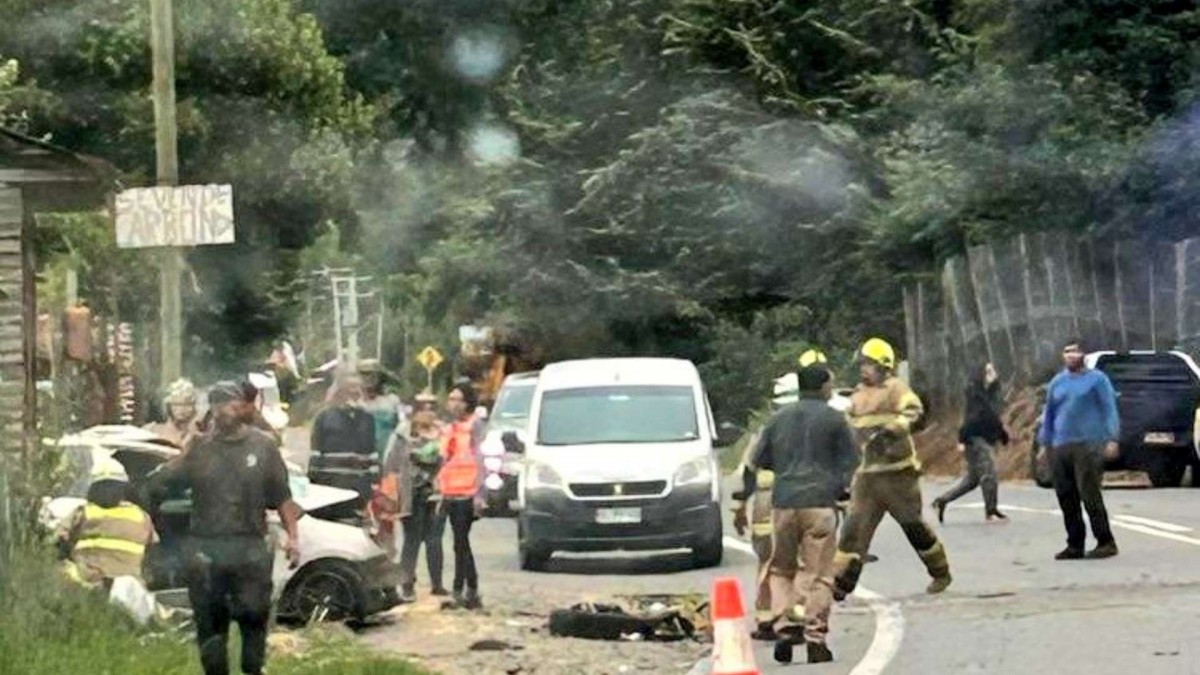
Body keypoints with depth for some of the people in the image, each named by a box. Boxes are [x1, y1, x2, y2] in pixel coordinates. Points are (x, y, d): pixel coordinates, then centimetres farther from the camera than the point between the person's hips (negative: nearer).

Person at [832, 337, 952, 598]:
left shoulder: (895, 388, -6)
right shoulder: (858, 395, 17)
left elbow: (913, 410, -25)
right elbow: (851, 427, 29)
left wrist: (891, 429, -39)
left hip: (898, 471, -6)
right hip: (867, 473, 6)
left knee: (913, 523, 4)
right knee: (855, 525, -5)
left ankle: (941, 573, 22)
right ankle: (841, 583, -8)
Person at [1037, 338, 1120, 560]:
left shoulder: (1096, 379, 4)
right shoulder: (1057, 383, 18)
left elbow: (1109, 409, -2)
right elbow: (1048, 415, 23)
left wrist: (1112, 438, -12)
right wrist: (1044, 443, 17)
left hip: (1088, 445, -6)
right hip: (1061, 448, 6)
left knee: (1090, 495, -13)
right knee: (1066, 499, 3)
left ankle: (1106, 542, -8)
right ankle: (1075, 545, 10)